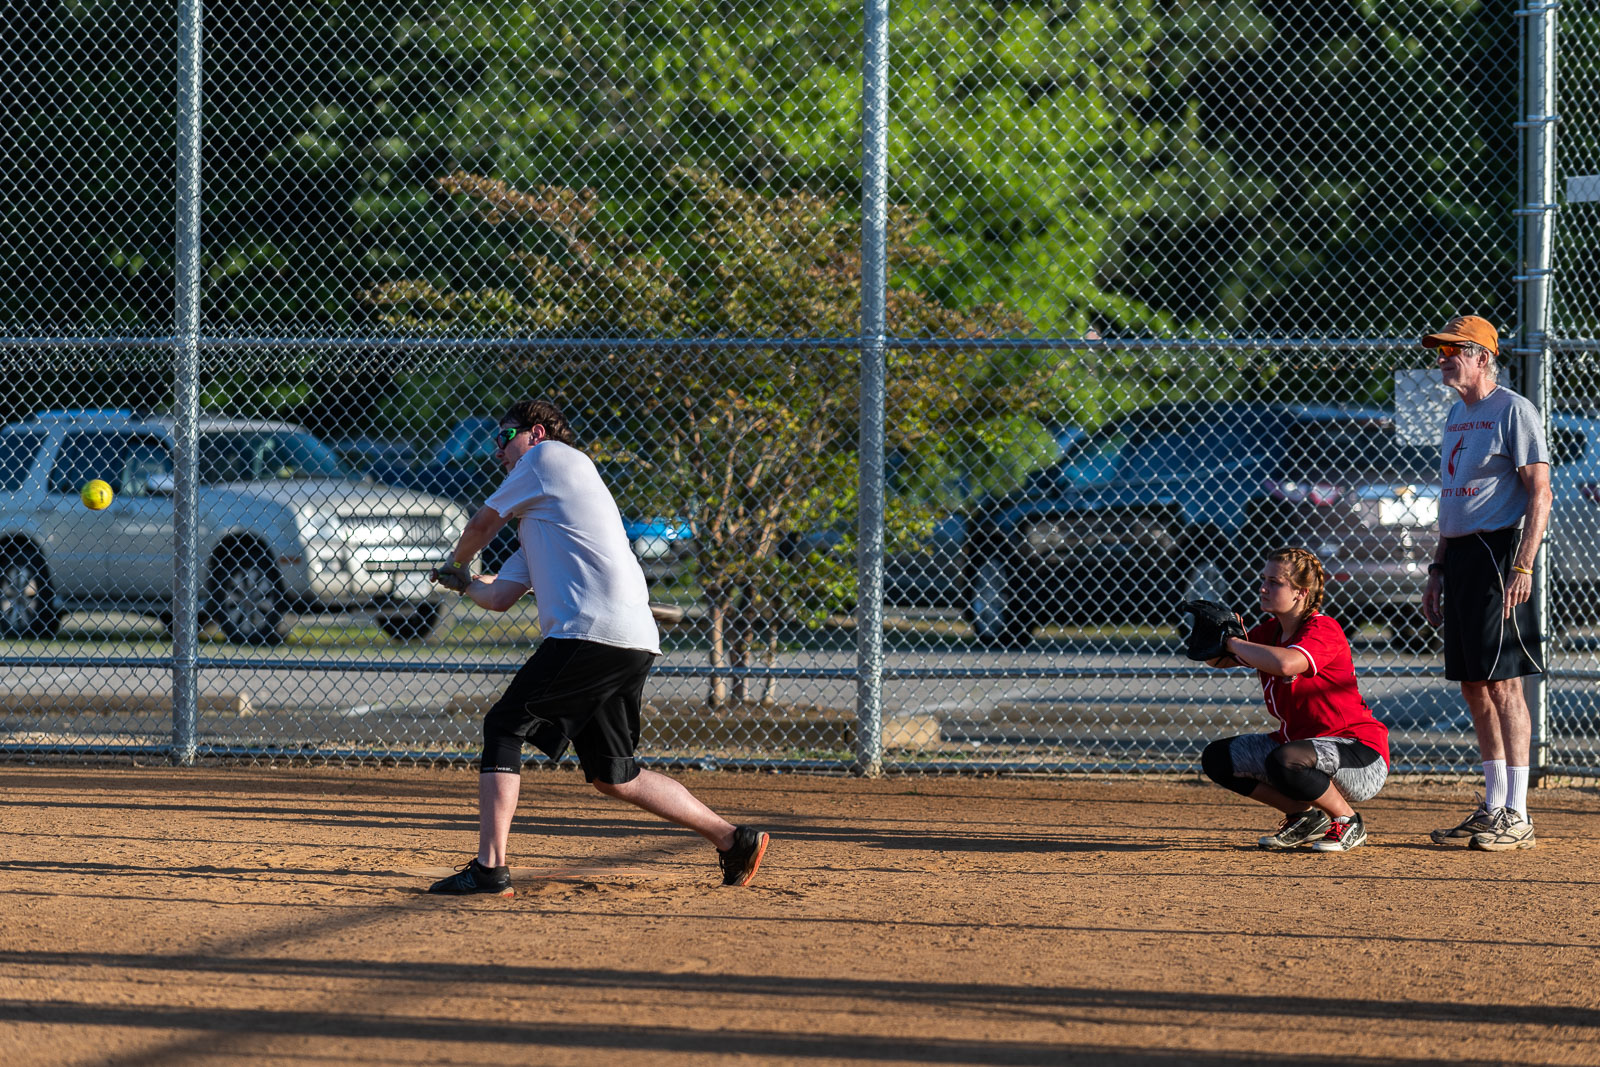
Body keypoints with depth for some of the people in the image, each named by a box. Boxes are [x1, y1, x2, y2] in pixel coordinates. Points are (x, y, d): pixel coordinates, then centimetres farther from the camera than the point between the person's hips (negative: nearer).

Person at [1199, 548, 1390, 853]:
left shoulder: (1323, 630, -21)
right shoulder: (1269, 630, 6)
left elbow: (1285, 663, -40)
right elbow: (1216, 660, 6)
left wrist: (1233, 643, -24)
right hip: (1298, 741, 9)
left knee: (1284, 760, -38)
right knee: (1216, 758, 3)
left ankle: (1348, 822, -10)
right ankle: (1305, 817, 11)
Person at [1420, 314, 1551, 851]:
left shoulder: (1513, 411, -9)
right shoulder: (1457, 414, 18)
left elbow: (1539, 494, -14)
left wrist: (1522, 567, -22)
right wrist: (1437, 569, 21)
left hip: (1499, 550, -9)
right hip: (1459, 555, 9)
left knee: (1502, 682, -11)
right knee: (1474, 686, 9)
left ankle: (1517, 816, -11)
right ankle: (1493, 807, 15)